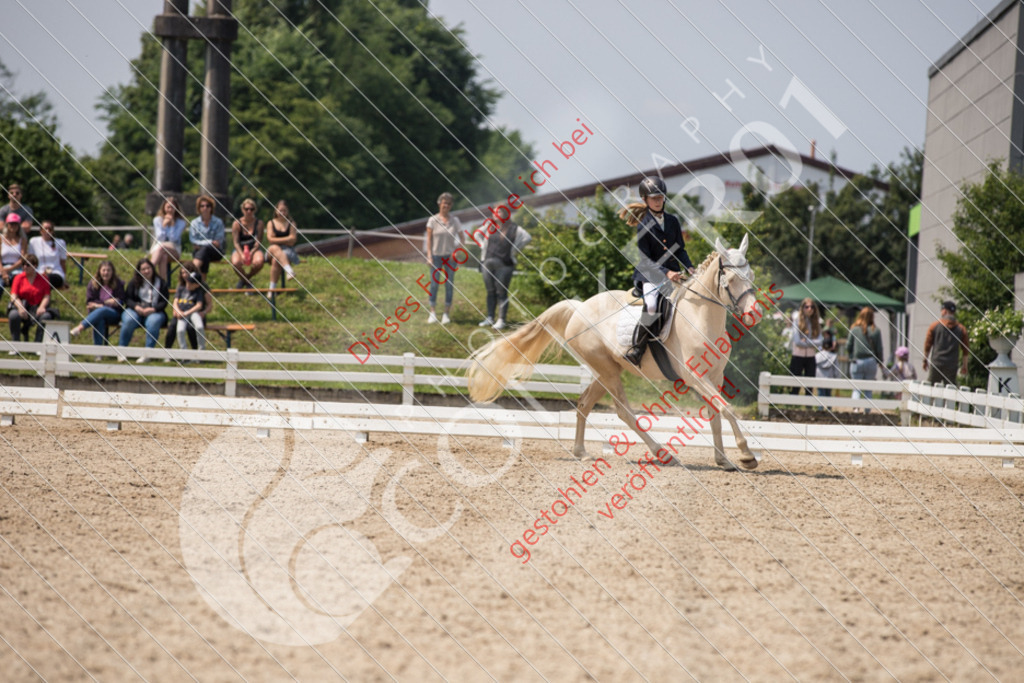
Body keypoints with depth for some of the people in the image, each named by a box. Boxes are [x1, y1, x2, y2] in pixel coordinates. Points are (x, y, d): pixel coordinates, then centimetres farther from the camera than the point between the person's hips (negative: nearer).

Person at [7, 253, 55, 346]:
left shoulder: (43, 279, 7)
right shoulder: (18, 278, 7)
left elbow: (46, 296, 1)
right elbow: (13, 296, -1)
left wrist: (42, 307, -21)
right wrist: (20, 307, -21)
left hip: (37, 308, 0)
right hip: (22, 307, 0)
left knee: (46, 316, -34)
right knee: (13, 315, -34)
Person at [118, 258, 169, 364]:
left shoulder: (160, 283, 9)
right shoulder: (133, 282, 12)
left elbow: (164, 302, 2)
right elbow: (127, 298, 4)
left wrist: (152, 309, -16)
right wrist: (137, 307, -17)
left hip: (154, 312, -1)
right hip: (135, 310, 1)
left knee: (153, 321, -37)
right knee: (129, 320, -34)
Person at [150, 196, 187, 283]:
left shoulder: (180, 222, 4)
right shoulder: (157, 220, 8)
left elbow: (174, 239, -6)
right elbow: (159, 238, 0)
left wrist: (172, 224, -13)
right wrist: (164, 225, -11)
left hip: (174, 250, -1)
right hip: (156, 249, 1)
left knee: (160, 247, -38)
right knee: (163, 257, -39)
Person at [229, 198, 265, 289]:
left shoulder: (259, 223, 2)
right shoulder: (237, 224, 1)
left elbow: (258, 241, -5)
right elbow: (236, 242, -6)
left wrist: (251, 253, -23)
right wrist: (242, 254, -24)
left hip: (254, 250, 1)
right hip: (240, 250, -1)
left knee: (259, 262, -35)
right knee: (236, 263, -35)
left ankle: (247, 277, 3)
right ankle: (245, 280, 3)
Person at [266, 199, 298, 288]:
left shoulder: (291, 223, 12)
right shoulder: (271, 223, 15)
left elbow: (293, 240, 0)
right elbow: (270, 239, 0)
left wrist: (277, 239, -4)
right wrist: (286, 240, -6)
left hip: (288, 251, -1)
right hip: (272, 253, 1)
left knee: (275, 261, -36)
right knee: (274, 248, -39)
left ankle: (272, 288, -38)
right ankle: (289, 270, -61)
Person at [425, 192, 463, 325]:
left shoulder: (454, 221, 3)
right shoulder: (433, 220, 0)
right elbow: (429, 239, 0)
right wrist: (429, 255, -7)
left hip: (450, 257, 1)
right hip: (436, 255, -1)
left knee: (449, 284, 1)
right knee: (434, 283, -3)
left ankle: (446, 314, 8)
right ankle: (433, 313, 4)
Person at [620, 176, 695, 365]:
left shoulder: (672, 221, 13)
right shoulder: (643, 225, -3)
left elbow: (680, 249, 14)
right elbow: (645, 259, -8)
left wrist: (689, 268, -6)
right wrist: (666, 273, -22)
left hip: (673, 271, 6)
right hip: (650, 274, -6)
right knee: (651, 305, -33)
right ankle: (639, 345, -20)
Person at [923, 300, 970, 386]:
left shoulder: (934, 326, 1)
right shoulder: (961, 329, 5)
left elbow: (927, 345, 4)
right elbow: (966, 350, 8)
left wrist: (925, 361, 14)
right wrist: (964, 365, 18)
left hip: (936, 363, -1)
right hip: (952, 366, 1)